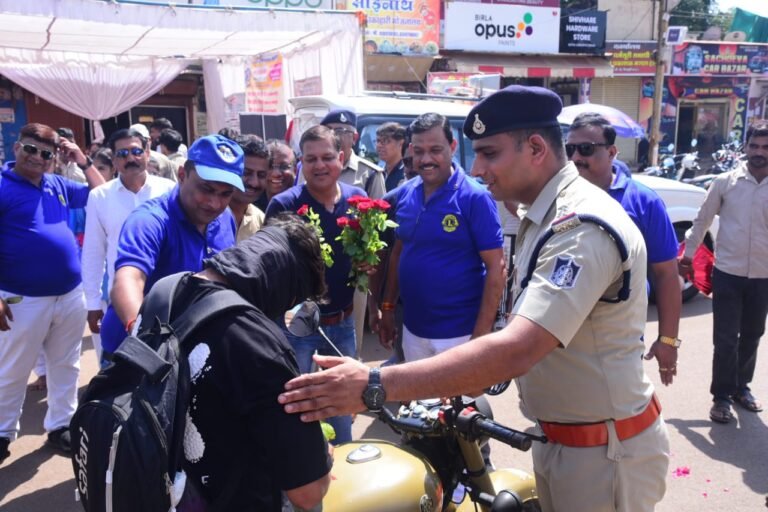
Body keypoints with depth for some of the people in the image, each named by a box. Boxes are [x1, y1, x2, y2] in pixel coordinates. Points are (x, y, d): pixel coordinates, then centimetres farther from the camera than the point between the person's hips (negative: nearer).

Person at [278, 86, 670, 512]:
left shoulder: (582, 228, -27)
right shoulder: (545, 217, 6)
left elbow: (517, 350, -37)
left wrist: (375, 386, -39)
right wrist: (466, 382, 4)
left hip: (604, 451, -8)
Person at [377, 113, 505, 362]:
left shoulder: (475, 197, -14)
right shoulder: (404, 194, 2)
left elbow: (496, 268, -14)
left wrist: (481, 334, -17)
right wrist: (388, 308, 8)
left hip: (459, 333, -5)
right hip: (412, 329, 5)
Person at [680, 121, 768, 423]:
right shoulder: (725, 182, -3)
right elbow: (702, 221, 5)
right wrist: (688, 254, 7)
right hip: (727, 274, -2)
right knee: (725, 339, 0)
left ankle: (741, 387, 34)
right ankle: (722, 396, 14)